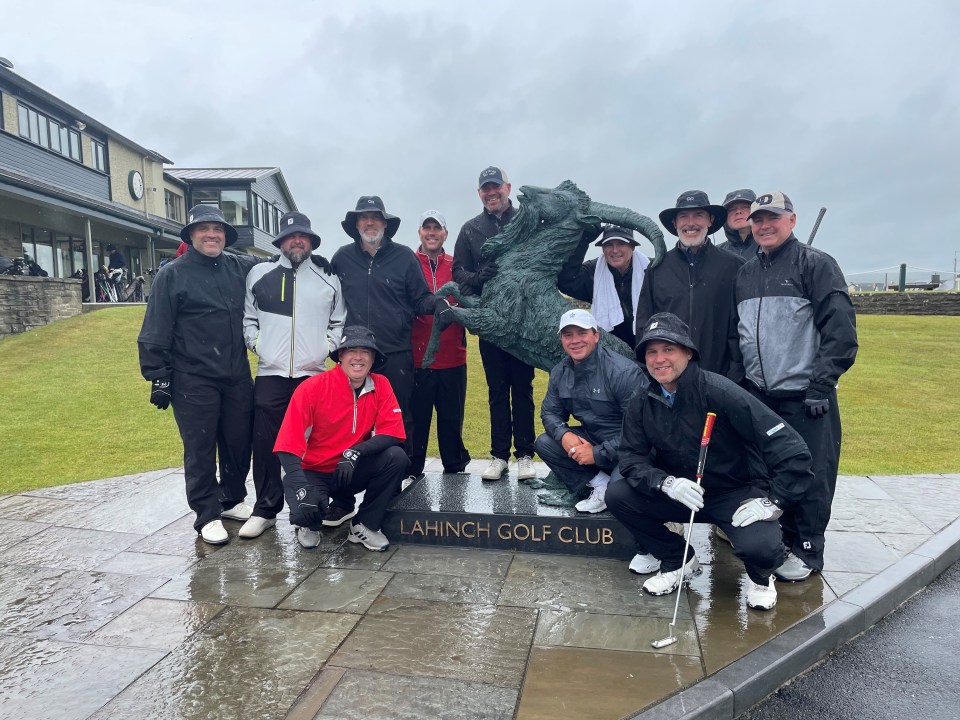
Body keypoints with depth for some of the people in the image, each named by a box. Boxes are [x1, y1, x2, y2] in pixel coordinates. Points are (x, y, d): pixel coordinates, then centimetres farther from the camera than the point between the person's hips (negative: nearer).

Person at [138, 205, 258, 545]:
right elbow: (155, 332, -4)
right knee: (200, 448, 3)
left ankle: (232, 499, 33)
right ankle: (207, 514, 17)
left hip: (237, 377, 4)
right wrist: (158, 377, -7)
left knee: (239, 442, 12)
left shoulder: (241, 267, 7)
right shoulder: (172, 275, -2)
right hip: (193, 380, -4)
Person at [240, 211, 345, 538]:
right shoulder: (259, 274, 7)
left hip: (313, 374, 0)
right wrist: (257, 344, 0)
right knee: (266, 444, 2)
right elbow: (248, 318, 13)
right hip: (270, 374, 0)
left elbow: (340, 322, 12)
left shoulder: (328, 278, 7)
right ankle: (265, 510, 15)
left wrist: (327, 348, -1)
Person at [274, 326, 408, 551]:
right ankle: (309, 525, 10)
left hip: (353, 471, 3)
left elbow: (393, 433, -15)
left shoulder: (381, 386, -8)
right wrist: (303, 488, -35)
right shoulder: (312, 388, -19)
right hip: (314, 472, -3)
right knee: (306, 511, -31)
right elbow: (287, 446, -22)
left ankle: (364, 526, -4)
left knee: (396, 457, -22)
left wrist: (355, 452, -31)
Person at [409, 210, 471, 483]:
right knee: (416, 420, 5)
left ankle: (455, 471, 26)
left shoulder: (456, 267, 9)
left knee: (452, 419, 11)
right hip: (416, 359, -2)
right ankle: (412, 474, 18)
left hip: (452, 359, 2)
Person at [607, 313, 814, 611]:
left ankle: (760, 576, 8)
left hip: (739, 494, -5)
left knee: (760, 547, -34)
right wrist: (667, 482, -24)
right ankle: (679, 560, 9)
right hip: (680, 493, 5)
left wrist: (773, 501, -23)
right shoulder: (642, 404, -5)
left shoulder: (718, 391, -22)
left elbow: (791, 449, -22)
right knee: (617, 495, -14)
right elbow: (631, 458, -6)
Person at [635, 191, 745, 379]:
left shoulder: (733, 266, 3)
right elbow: (643, 324, 9)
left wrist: (736, 376, -5)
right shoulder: (657, 268, 8)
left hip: (718, 379, -1)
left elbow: (740, 328, 1)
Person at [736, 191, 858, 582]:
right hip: (758, 393, 6)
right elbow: (735, 332, 19)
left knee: (810, 475, 1)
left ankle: (807, 551, 16)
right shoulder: (745, 274, 14)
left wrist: (821, 385, -14)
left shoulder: (816, 264, -4)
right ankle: (784, 537, 29)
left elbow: (840, 330, -10)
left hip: (805, 395, -5)